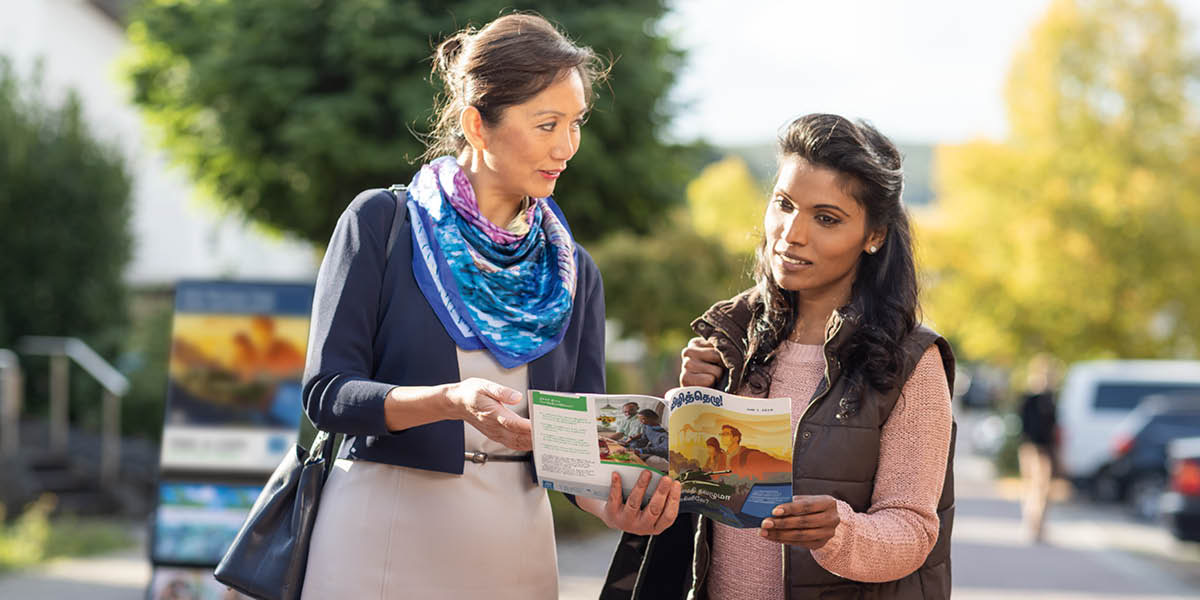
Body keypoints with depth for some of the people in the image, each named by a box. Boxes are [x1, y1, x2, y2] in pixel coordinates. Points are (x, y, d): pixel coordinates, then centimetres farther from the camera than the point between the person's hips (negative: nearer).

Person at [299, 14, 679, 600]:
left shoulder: (574, 271, 9)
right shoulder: (382, 222, -3)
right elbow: (327, 391, -11)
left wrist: (613, 503, -18)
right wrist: (453, 401, -27)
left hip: (514, 550, 4)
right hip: (386, 531, -3)